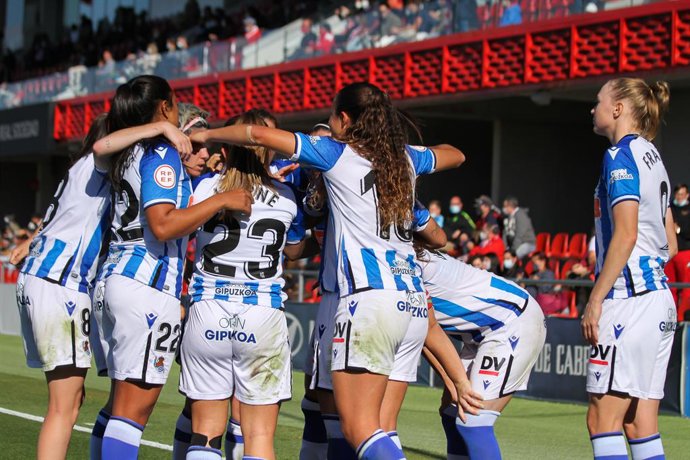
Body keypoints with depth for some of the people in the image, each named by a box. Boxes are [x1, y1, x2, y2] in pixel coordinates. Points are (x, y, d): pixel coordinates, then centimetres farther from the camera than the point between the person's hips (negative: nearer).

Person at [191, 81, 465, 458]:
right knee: (376, 427, 11)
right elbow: (454, 155, 38)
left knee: (358, 427, -11)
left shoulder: (337, 154, 1)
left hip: (369, 296, -7)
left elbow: (259, 134, -3)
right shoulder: (405, 158, 17)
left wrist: (205, 135, 11)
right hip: (411, 295, 7)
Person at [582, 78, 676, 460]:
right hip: (659, 298, 9)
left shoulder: (620, 156, -9)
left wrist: (595, 300, -18)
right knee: (640, 425, 8)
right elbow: (670, 245, 19)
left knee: (602, 418, -8)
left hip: (630, 300, -9)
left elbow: (626, 234, -18)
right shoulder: (652, 156, 18)